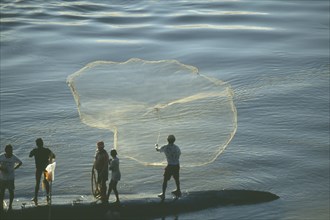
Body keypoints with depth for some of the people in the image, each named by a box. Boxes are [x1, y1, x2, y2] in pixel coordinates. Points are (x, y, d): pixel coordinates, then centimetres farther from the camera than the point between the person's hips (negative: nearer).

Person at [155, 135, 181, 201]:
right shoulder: (176, 147, -3)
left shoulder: (165, 147, -9)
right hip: (177, 165, 4)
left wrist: (156, 146, 35)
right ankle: (178, 191, 38)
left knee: (165, 180, 6)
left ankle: (163, 194, 5)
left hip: (170, 166, -4)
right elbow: (179, 153, 18)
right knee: (177, 179, 22)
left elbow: (158, 149, 12)